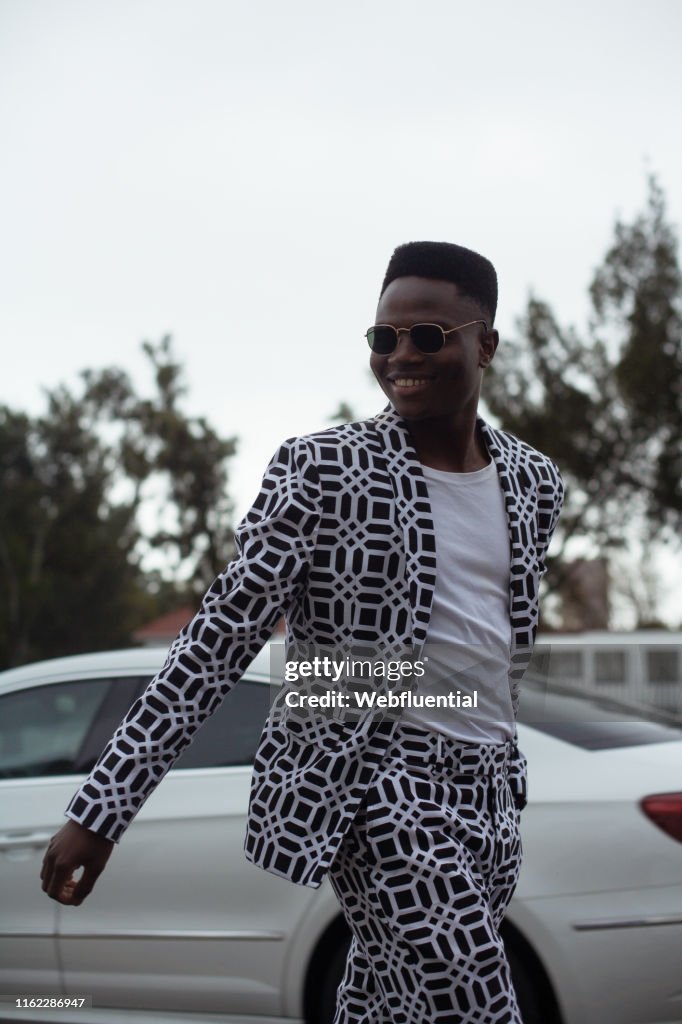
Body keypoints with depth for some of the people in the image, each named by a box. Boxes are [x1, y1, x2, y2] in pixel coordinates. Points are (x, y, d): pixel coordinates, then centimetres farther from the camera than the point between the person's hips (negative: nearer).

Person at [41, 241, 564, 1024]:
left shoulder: (535, 483, 9)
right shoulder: (322, 468, -6)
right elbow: (220, 637, -9)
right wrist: (101, 807, -13)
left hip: (484, 797, 6)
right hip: (362, 781, -6)